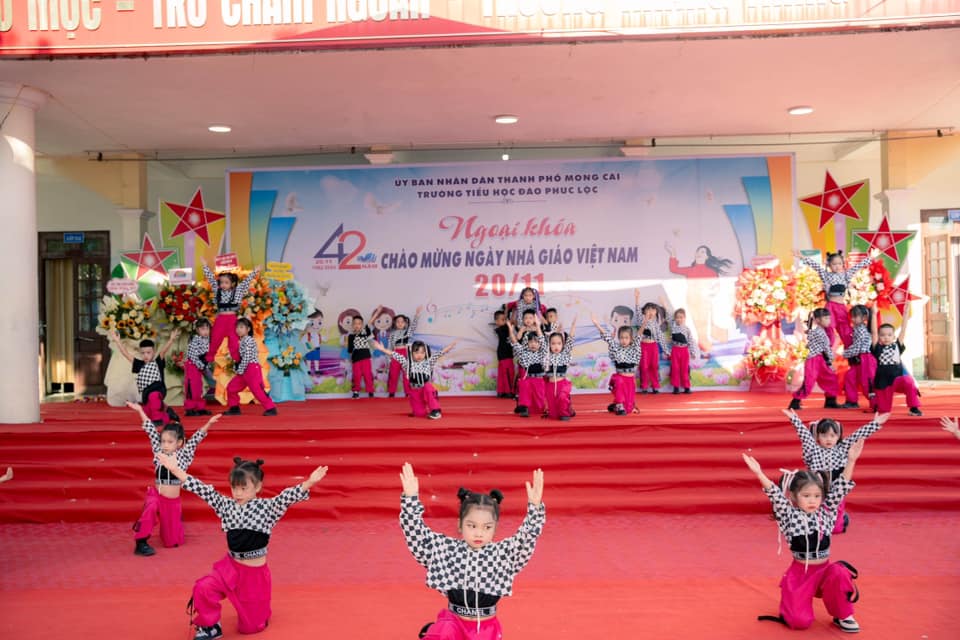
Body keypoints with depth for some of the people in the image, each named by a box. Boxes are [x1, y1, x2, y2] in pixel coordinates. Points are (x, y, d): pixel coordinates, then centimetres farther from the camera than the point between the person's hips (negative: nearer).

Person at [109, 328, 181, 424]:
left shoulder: (158, 362, -1)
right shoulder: (139, 365, 11)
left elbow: (163, 351, -17)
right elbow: (126, 354, 10)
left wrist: (171, 340, -35)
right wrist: (118, 341, 6)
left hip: (158, 390, -6)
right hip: (145, 395, 6)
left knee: (153, 396, -40)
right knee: (149, 415, 13)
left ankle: (158, 418, -26)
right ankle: (167, 415, 40)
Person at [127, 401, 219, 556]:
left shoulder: (183, 455, -4)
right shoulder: (158, 452, -1)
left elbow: (195, 439, -13)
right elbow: (151, 430, -1)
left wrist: (208, 424, -25)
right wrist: (140, 411, 1)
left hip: (173, 501, 0)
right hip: (156, 496, 0)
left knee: (172, 541, 6)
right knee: (150, 508, -36)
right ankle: (141, 542, -23)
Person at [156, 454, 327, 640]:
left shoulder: (267, 507, -13)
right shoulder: (226, 505, -3)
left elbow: (287, 497, -27)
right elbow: (203, 490, -6)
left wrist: (309, 482, -45)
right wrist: (175, 469, -11)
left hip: (255, 572, -3)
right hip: (230, 567, 3)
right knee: (203, 588, -24)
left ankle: (258, 611, 43)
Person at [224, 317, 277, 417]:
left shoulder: (248, 340, -12)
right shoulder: (243, 341, 17)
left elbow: (247, 357, -18)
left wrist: (240, 370, -15)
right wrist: (240, 369, 11)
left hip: (252, 368, -10)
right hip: (246, 370, 10)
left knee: (257, 390, -11)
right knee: (231, 387, 12)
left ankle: (271, 408, -7)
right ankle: (234, 408, 21)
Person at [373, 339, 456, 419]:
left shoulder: (429, 362, -3)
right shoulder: (407, 363, -1)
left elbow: (440, 354, -11)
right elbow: (396, 355, -5)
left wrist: (450, 346, -21)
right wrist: (382, 349, -9)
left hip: (426, 389, -1)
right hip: (414, 391, 1)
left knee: (428, 387, -36)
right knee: (419, 414, -2)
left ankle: (435, 410, -22)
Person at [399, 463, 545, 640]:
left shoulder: (503, 552, -5)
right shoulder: (445, 549, -4)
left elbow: (527, 538, -17)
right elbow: (416, 534, -10)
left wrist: (535, 506, -33)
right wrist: (411, 498, -23)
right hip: (454, 622, -1)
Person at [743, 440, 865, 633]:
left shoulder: (826, 513, 1)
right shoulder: (790, 516, -7)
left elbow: (840, 488, -5)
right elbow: (776, 496, -21)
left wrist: (851, 461, -14)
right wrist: (759, 474, -36)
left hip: (825, 569, 3)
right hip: (800, 572, -3)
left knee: (839, 574, -31)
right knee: (800, 622, -11)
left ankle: (843, 616, -4)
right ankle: (790, 605, 27)